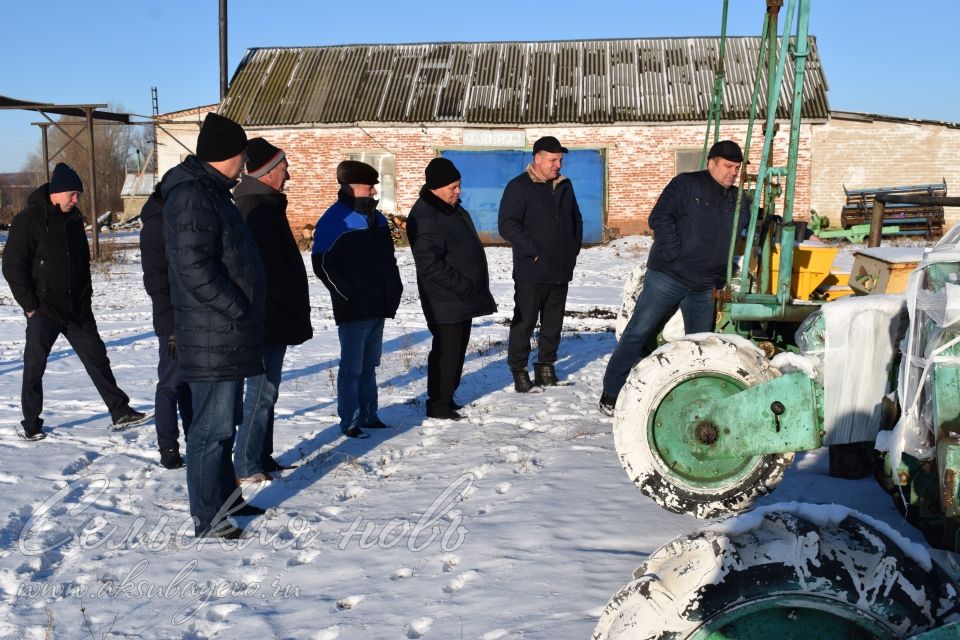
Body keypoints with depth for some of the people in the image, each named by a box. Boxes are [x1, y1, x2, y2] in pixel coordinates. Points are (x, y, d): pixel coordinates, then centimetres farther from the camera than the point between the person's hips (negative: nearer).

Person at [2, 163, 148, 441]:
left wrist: (86, 296, 12)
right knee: (34, 367, 4)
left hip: (76, 308, 6)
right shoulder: (29, 220, -10)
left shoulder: (74, 219, 9)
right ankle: (31, 423, 17)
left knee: (97, 357, 5)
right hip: (43, 310, -5)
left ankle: (120, 412, 9)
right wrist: (29, 305, -13)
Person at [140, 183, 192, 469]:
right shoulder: (156, 226, -9)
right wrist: (172, 327, -18)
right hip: (176, 324, -7)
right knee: (172, 384, 0)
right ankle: (168, 448, 8)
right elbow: (156, 281, -14)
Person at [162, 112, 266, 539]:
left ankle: (225, 499, 31)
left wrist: (243, 311, 17)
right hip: (213, 337, -10)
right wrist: (240, 308, -18)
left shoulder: (210, 192, 17)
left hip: (227, 333, 11)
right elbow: (196, 268, -24)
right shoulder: (192, 196, -16)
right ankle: (208, 520, 5)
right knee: (213, 428, -4)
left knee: (224, 423, 19)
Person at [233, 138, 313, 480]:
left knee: (265, 389, 15)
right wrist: (297, 315, -16)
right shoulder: (256, 208, -17)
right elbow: (270, 270, -22)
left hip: (273, 319, 11)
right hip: (268, 319, -11)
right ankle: (246, 466, 1)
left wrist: (295, 315, 19)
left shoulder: (264, 205, 17)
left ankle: (261, 458, 24)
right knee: (262, 390, -5)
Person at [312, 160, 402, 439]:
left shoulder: (376, 218, 13)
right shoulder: (335, 220, -11)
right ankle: (350, 423, 8)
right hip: (353, 309, -8)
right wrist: (348, 294, -16)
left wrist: (394, 289, 13)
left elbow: (387, 259, 22)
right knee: (351, 368, -1)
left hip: (379, 307, 8)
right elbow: (322, 264, -14)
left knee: (369, 366, 16)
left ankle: (369, 416, 26)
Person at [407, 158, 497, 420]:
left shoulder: (452, 208, 13)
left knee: (457, 349, 16)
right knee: (446, 352, -4)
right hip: (446, 303, -10)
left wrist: (473, 288, 19)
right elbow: (430, 265, -25)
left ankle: (447, 396, 28)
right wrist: (463, 287, -22)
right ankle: (438, 404, 7)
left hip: (462, 300, 10)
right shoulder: (425, 218, -20)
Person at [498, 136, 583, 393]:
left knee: (553, 322, 12)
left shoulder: (564, 186, 14)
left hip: (561, 271, 6)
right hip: (531, 272, -6)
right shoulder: (519, 187, -6)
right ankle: (519, 370, 8)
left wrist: (573, 250, 13)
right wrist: (533, 251, -18)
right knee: (524, 321, -1)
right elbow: (507, 225, -15)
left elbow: (576, 220, 26)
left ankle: (546, 367, 22)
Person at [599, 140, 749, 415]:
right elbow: (659, 218, -13)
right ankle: (611, 394, 1)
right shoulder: (686, 184, -4)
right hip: (667, 277, -6)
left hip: (704, 288, 6)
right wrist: (674, 254, -20)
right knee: (638, 333, -5)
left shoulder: (737, 201, 13)